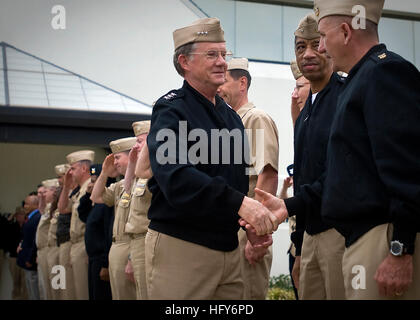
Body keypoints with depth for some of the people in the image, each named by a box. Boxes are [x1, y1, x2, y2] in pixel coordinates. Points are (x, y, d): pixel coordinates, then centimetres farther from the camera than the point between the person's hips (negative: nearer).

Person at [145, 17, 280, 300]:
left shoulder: (231, 116, 15)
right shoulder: (171, 111, -9)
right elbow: (175, 178, -25)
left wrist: (255, 219, -2)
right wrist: (238, 203, -32)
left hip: (229, 246, 7)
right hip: (180, 247, -7)